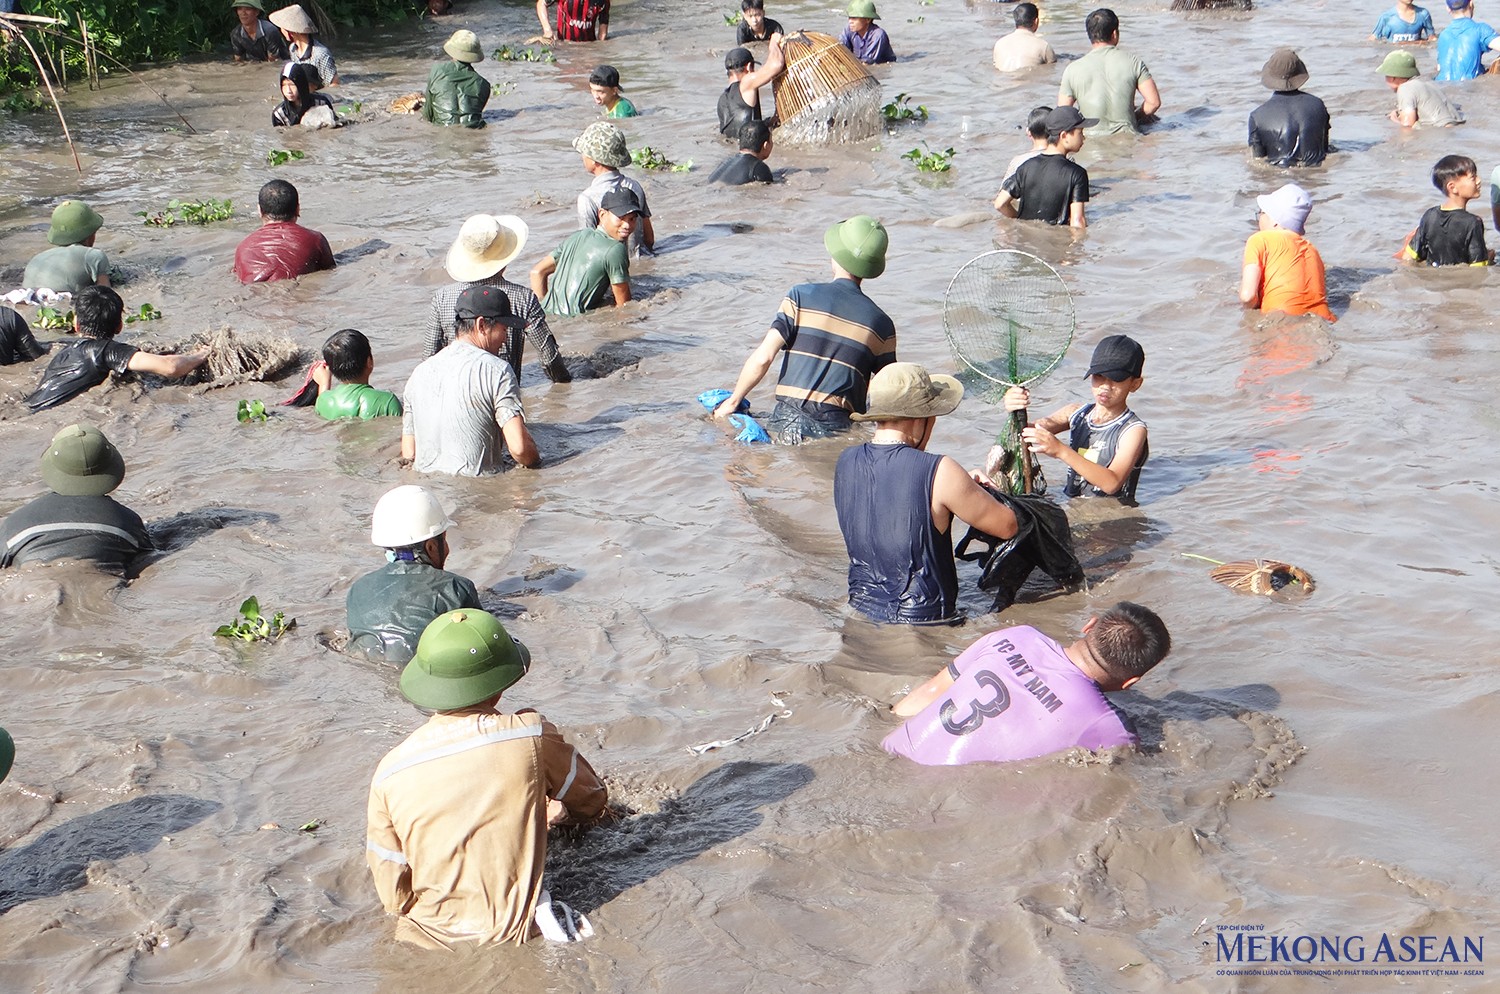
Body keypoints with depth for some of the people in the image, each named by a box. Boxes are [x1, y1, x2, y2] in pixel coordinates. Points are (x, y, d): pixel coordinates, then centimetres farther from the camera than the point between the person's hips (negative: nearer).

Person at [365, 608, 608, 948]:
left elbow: (393, 896, -7)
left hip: (431, 934, 2)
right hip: (515, 930, -2)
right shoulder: (533, 736, -16)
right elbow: (593, 802, 4)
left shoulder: (391, 771, -14)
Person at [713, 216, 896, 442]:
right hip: (836, 428, 0)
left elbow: (762, 358, -3)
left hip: (787, 422, 0)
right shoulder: (881, 324, 8)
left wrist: (733, 401, 9)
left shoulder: (801, 296, 4)